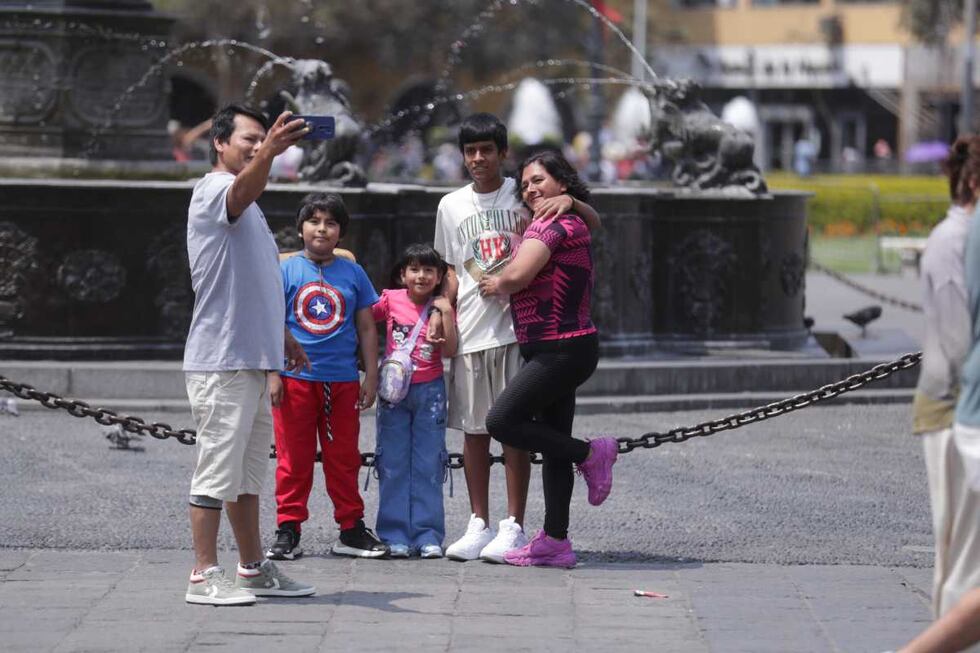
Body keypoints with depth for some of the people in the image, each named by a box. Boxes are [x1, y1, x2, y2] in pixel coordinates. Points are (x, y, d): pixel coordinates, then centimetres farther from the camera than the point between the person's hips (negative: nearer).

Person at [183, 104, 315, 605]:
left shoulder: (246, 208, 22)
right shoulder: (214, 190, -9)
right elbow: (243, 189, -35)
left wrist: (281, 338, 30)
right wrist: (269, 153, -54)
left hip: (254, 360, 10)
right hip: (221, 361, -10)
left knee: (249, 472, 14)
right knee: (218, 469, -8)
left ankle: (253, 569, 20)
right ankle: (204, 577, -5)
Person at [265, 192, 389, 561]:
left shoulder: (353, 273, 8)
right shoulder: (286, 271, 1)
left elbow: (366, 328, 12)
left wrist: (371, 376, 8)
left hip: (342, 381, 2)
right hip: (295, 379, -2)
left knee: (343, 458, 9)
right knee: (293, 458, 2)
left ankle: (351, 530, 16)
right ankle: (287, 530, 8)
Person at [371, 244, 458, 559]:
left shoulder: (441, 307, 2)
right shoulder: (391, 300, 1)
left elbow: (450, 351, -6)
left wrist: (446, 314, -14)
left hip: (429, 391, 0)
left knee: (428, 465, 0)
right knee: (393, 464, 0)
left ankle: (428, 536, 3)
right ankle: (396, 536, 4)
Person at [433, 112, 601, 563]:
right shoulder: (451, 206, 12)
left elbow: (593, 225, 3)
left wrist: (569, 200, -17)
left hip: (518, 325, -3)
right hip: (470, 331, 3)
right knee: (474, 429, 5)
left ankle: (514, 526, 1)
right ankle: (478, 524, 13)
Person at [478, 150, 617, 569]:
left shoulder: (551, 225, -13)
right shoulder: (573, 226, 19)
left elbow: (517, 275, -23)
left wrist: (495, 284, -3)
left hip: (561, 350, -11)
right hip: (560, 350, 11)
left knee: (502, 421, -15)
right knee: (554, 446, 10)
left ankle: (590, 454, -3)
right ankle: (554, 542, 13)